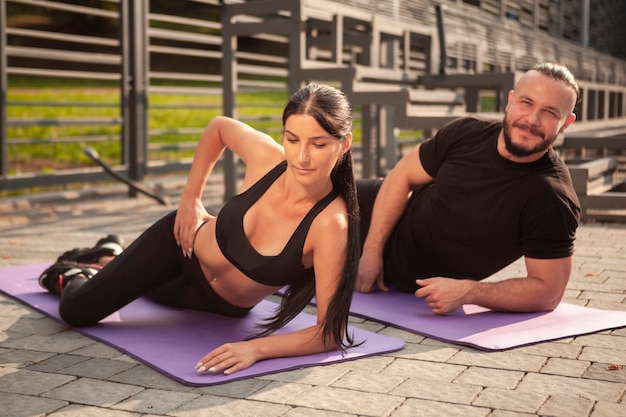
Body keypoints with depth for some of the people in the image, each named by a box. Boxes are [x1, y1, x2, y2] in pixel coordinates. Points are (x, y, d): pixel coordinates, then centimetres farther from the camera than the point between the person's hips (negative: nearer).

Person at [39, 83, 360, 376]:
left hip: (230, 306, 0)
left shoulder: (331, 223, -39)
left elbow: (331, 332, -36)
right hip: (185, 243, 0)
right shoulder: (267, 155, -30)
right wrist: (190, 198, -6)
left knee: (152, 291, 31)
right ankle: (73, 276, 39)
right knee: (75, 310, 2)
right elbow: (218, 127, -6)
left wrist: (257, 348, -47)